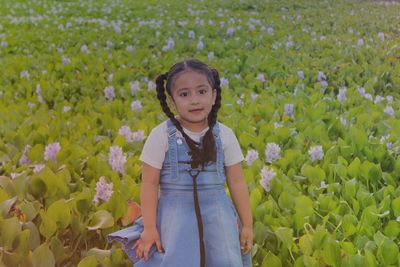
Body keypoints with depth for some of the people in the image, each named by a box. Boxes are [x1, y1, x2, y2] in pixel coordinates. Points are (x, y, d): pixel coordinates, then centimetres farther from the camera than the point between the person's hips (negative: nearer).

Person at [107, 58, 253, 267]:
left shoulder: (225, 135, 0)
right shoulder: (161, 135, -7)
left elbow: (237, 182, 6)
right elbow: (149, 183, -4)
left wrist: (247, 225, 7)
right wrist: (149, 228, -7)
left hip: (217, 212, 2)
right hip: (176, 213, -2)